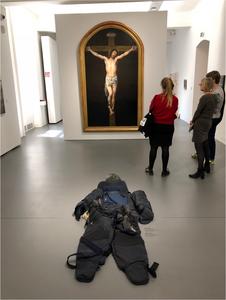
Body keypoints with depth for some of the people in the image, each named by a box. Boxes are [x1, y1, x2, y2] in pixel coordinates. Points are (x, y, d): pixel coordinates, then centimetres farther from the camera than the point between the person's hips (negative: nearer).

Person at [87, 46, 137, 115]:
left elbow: (124, 54, 2)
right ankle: (109, 106, 12)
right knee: (110, 94, -13)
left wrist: (131, 49, -5)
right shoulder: (105, 59, 8)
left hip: (114, 79, 1)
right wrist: (90, 50, 1)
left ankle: (112, 109, 12)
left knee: (113, 95, 1)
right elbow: (96, 54, 6)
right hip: (108, 78, -1)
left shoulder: (116, 59, 8)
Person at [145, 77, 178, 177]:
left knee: (153, 148, 11)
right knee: (165, 148, 10)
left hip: (156, 126, -1)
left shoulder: (157, 97, -13)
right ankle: (164, 171, 19)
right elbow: (174, 112, 1)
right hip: (168, 127, 1)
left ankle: (150, 169, 22)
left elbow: (151, 110, -1)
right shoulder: (175, 99, -8)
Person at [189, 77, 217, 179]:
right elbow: (210, 110, 11)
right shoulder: (213, 96, 7)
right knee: (205, 145, 19)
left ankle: (200, 172, 3)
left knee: (199, 147, -3)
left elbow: (198, 111, -14)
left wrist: (193, 121, 2)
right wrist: (194, 120, 10)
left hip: (201, 123, -9)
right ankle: (207, 166, 32)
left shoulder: (204, 97, -19)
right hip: (208, 122, 9)